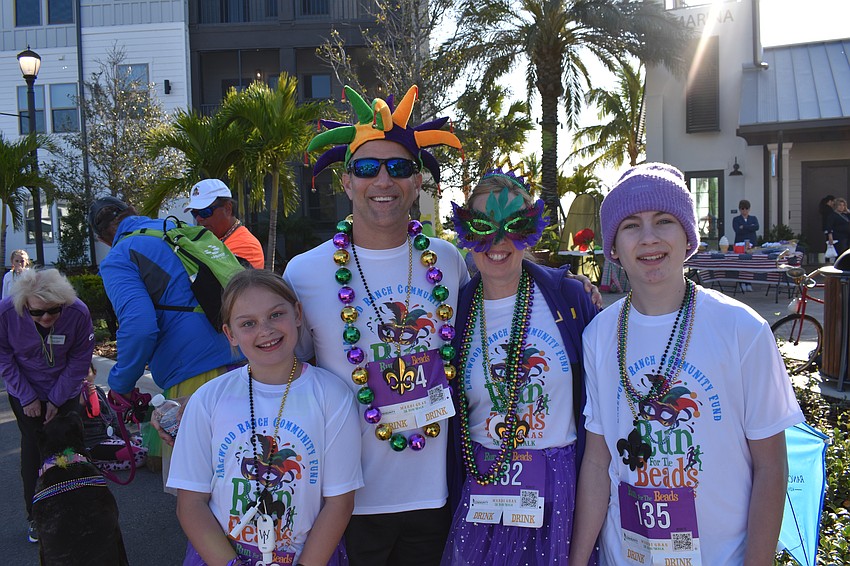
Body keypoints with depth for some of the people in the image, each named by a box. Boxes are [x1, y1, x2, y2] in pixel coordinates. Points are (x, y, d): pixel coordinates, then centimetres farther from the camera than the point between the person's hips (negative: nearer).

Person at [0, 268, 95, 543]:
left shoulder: (78, 313, -26)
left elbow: (79, 361, -13)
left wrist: (56, 399, -14)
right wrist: (27, 397, -13)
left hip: (64, 392, 0)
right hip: (25, 393, 0)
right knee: (32, 448, 4)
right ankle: (36, 518, 19)